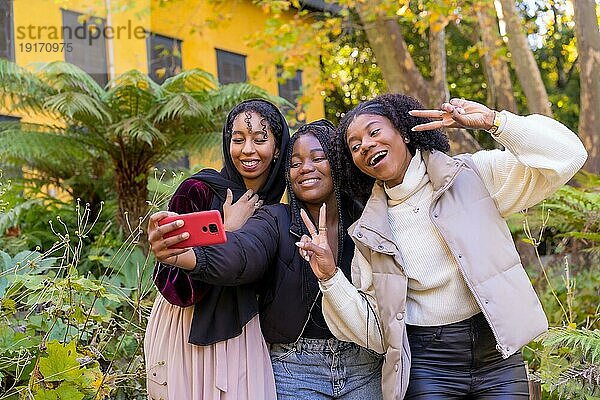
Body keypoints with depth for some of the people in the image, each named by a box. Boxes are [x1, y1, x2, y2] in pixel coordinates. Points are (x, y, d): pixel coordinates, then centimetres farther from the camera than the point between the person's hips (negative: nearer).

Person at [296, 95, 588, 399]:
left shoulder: (471, 174, -2)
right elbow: (372, 329, 3)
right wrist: (330, 277, -10)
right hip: (424, 370, 1)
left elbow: (566, 157, -9)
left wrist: (492, 121, -15)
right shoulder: (370, 231, 4)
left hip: (499, 355, -1)